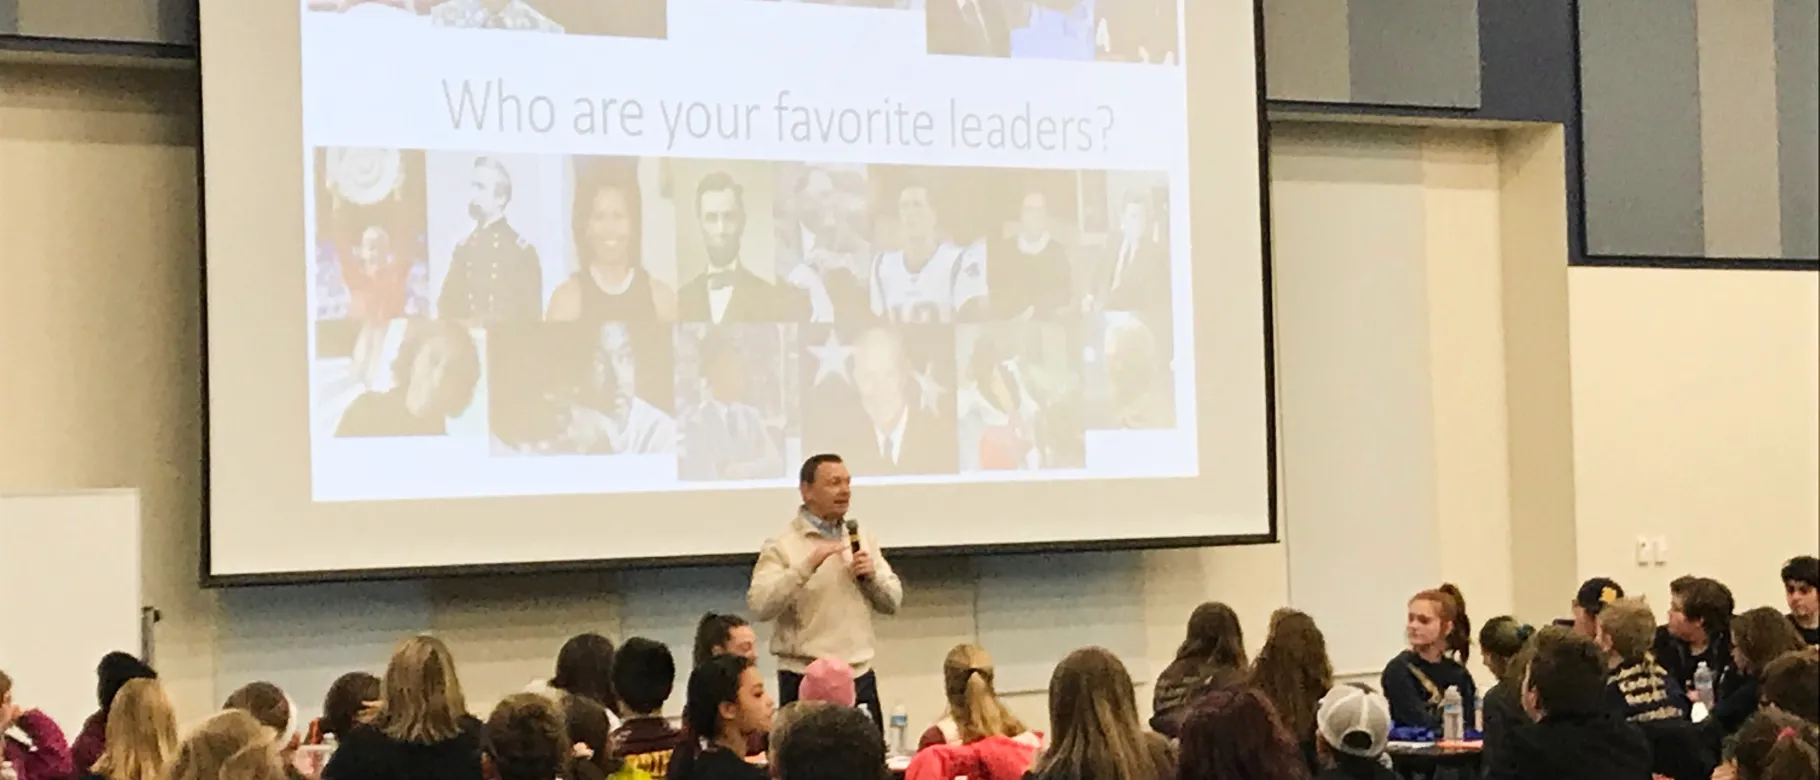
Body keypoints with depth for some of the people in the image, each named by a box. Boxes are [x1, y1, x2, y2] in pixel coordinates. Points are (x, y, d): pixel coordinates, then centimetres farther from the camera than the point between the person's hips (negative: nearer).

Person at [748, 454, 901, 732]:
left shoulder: (863, 539, 14)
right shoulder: (782, 546, -4)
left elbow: (892, 602, 15)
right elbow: (760, 606, -18)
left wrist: (872, 575, -5)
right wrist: (807, 566, -25)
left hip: (860, 677, 5)